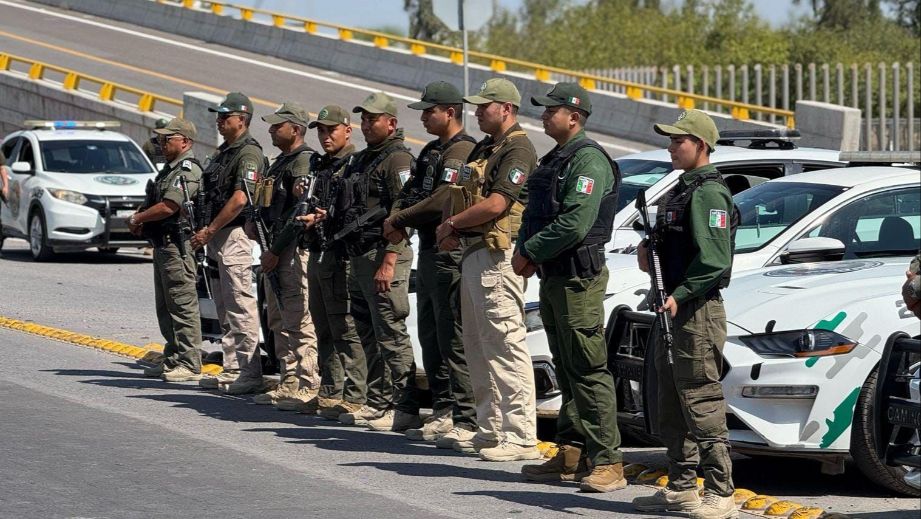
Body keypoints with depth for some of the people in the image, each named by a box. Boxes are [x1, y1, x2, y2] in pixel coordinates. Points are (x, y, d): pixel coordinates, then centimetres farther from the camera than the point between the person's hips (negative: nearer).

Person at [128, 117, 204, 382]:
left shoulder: (187, 170, -14)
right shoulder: (169, 169, 19)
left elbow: (168, 207, -21)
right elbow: (155, 203, 25)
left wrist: (138, 218, -8)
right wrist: (141, 219, 5)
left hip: (177, 245, -11)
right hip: (162, 244, 11)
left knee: (183, 306, -9)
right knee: (165, 307, 15)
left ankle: (190, 364, -9)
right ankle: (172, 360, 22)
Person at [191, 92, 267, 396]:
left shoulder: (249, 154, -12)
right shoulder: (223, 152, 19)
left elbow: (239, 200, -21)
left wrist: (209, 231, -18)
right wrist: (207, 233, 14)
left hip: (234, 235, -11)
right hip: (216, 237, 11)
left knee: (241, 307, -11)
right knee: (225, 310, 12)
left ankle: (250, 375, -12)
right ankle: (232, 371, 17)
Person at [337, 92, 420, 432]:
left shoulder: (398, 159, -10)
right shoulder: (362, 160, 20)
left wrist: (388, 262, -23)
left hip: (383, 256, -10)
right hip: (359, 257, 10)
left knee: (391, 334, -11)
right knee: (369, 335, 13)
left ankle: (406, 410, -11)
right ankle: (378, 404, 19)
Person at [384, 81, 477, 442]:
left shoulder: (462, 151, -13)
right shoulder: (432, 151, 19)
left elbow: (442, 202, -21)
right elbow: (410, 193, 18)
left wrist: (399, 220, -10)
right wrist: (397, 220, -3)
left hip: (451, 253, -11)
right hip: (429, 251, 11)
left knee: (453, 339, -11)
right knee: (431, 337, 13)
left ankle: (465, 420, -12)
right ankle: (443, 413, 19)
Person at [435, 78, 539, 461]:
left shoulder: (517, 151, -12)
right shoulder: (484, 149, 20)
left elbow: (495, 204, -20)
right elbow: (466, 198, 24)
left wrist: (451, 224, -7)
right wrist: (454, 233, 4)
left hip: (497, 256, -11)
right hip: (473, 253, 11)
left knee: (506, 344, -12)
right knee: (478, 345, 14)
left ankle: (521, 437, -13)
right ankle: (491, 429, 20)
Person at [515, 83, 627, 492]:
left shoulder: (588, 159, -14)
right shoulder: (554, 160, 17)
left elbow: (574, 224, -23)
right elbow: (535, 214, 21)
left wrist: (530, 252, -14)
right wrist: (523, 251, 2)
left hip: (579, 277, -10)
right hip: (552, 277, 10)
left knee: (588, 371, -10)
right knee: (566, 370, 13)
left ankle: (607, 462, -11)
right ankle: (571, 456, 19)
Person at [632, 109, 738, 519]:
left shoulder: (708, 193, -14)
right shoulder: (683, 189, 17)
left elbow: (714, 258, -22)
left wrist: (680, 295, -25)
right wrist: (650, 249, 7)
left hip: (698, 311, -11)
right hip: (675, 309, 11)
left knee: (702, 402, -10)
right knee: (672, 406, 15)